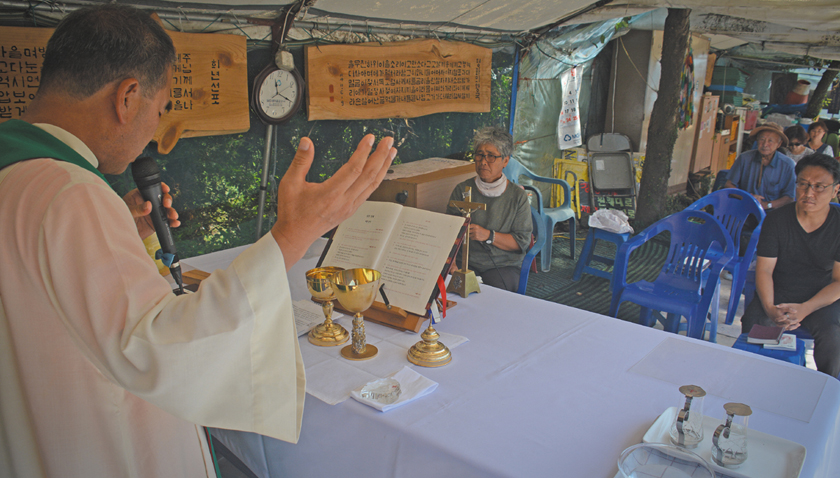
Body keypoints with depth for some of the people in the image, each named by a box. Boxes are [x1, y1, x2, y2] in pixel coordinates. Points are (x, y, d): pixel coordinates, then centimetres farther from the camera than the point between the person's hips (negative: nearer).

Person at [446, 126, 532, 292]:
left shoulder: (518, 196, 3)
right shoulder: (462, 190, 6)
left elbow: (522, 241, -1)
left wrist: (488, 235, -15)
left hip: (504, 265, -1)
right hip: (465, 262, 1)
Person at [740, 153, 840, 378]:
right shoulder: (776, 220, -5)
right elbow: (764, 269, -7)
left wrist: (804, 309, -22)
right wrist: (770, 308, -24)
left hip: (822, 300, 0)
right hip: (777, 295, 1)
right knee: (751, 324, -27)